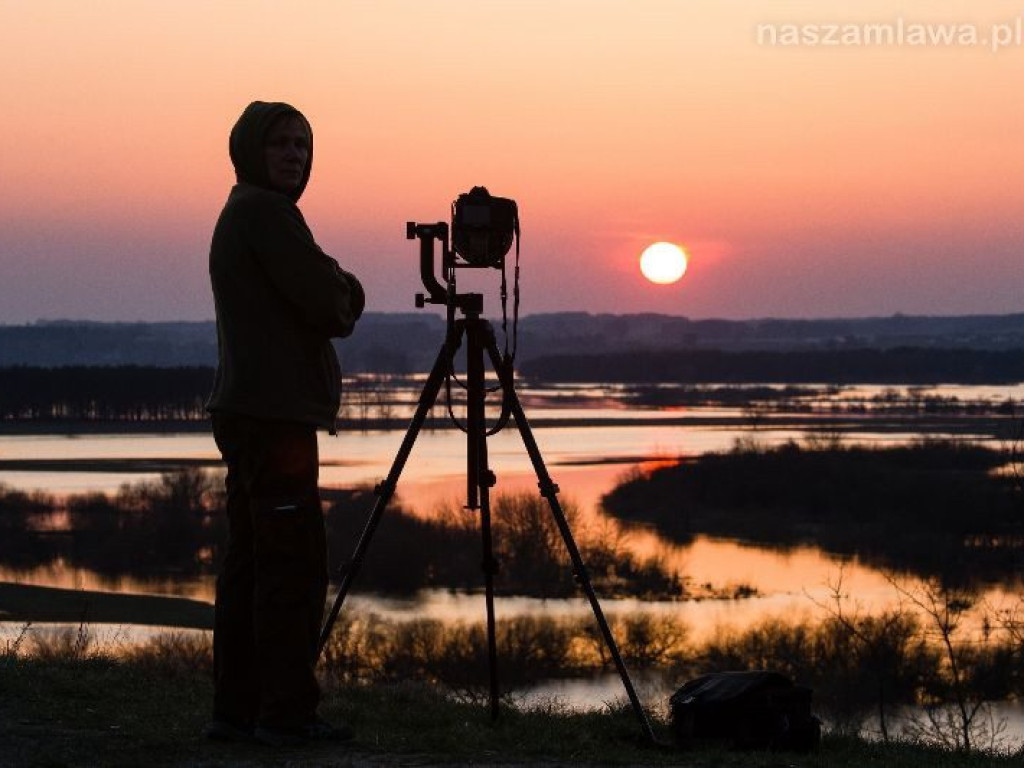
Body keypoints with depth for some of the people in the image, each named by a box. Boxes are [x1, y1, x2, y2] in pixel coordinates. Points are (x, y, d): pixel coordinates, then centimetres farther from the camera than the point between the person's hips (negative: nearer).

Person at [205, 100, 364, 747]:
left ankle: (238, 708, 11)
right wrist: (345, 291, 6)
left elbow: (335, 308, 24)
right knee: (294, 563, -10)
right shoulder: (265, 212, -9)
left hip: (248, 413, 10)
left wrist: (338, 294, 3)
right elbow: (330, 302, -15)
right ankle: (287, 712, -11)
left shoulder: (240, 216, 22)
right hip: (274, 414, -10)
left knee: (251, 561, 9)